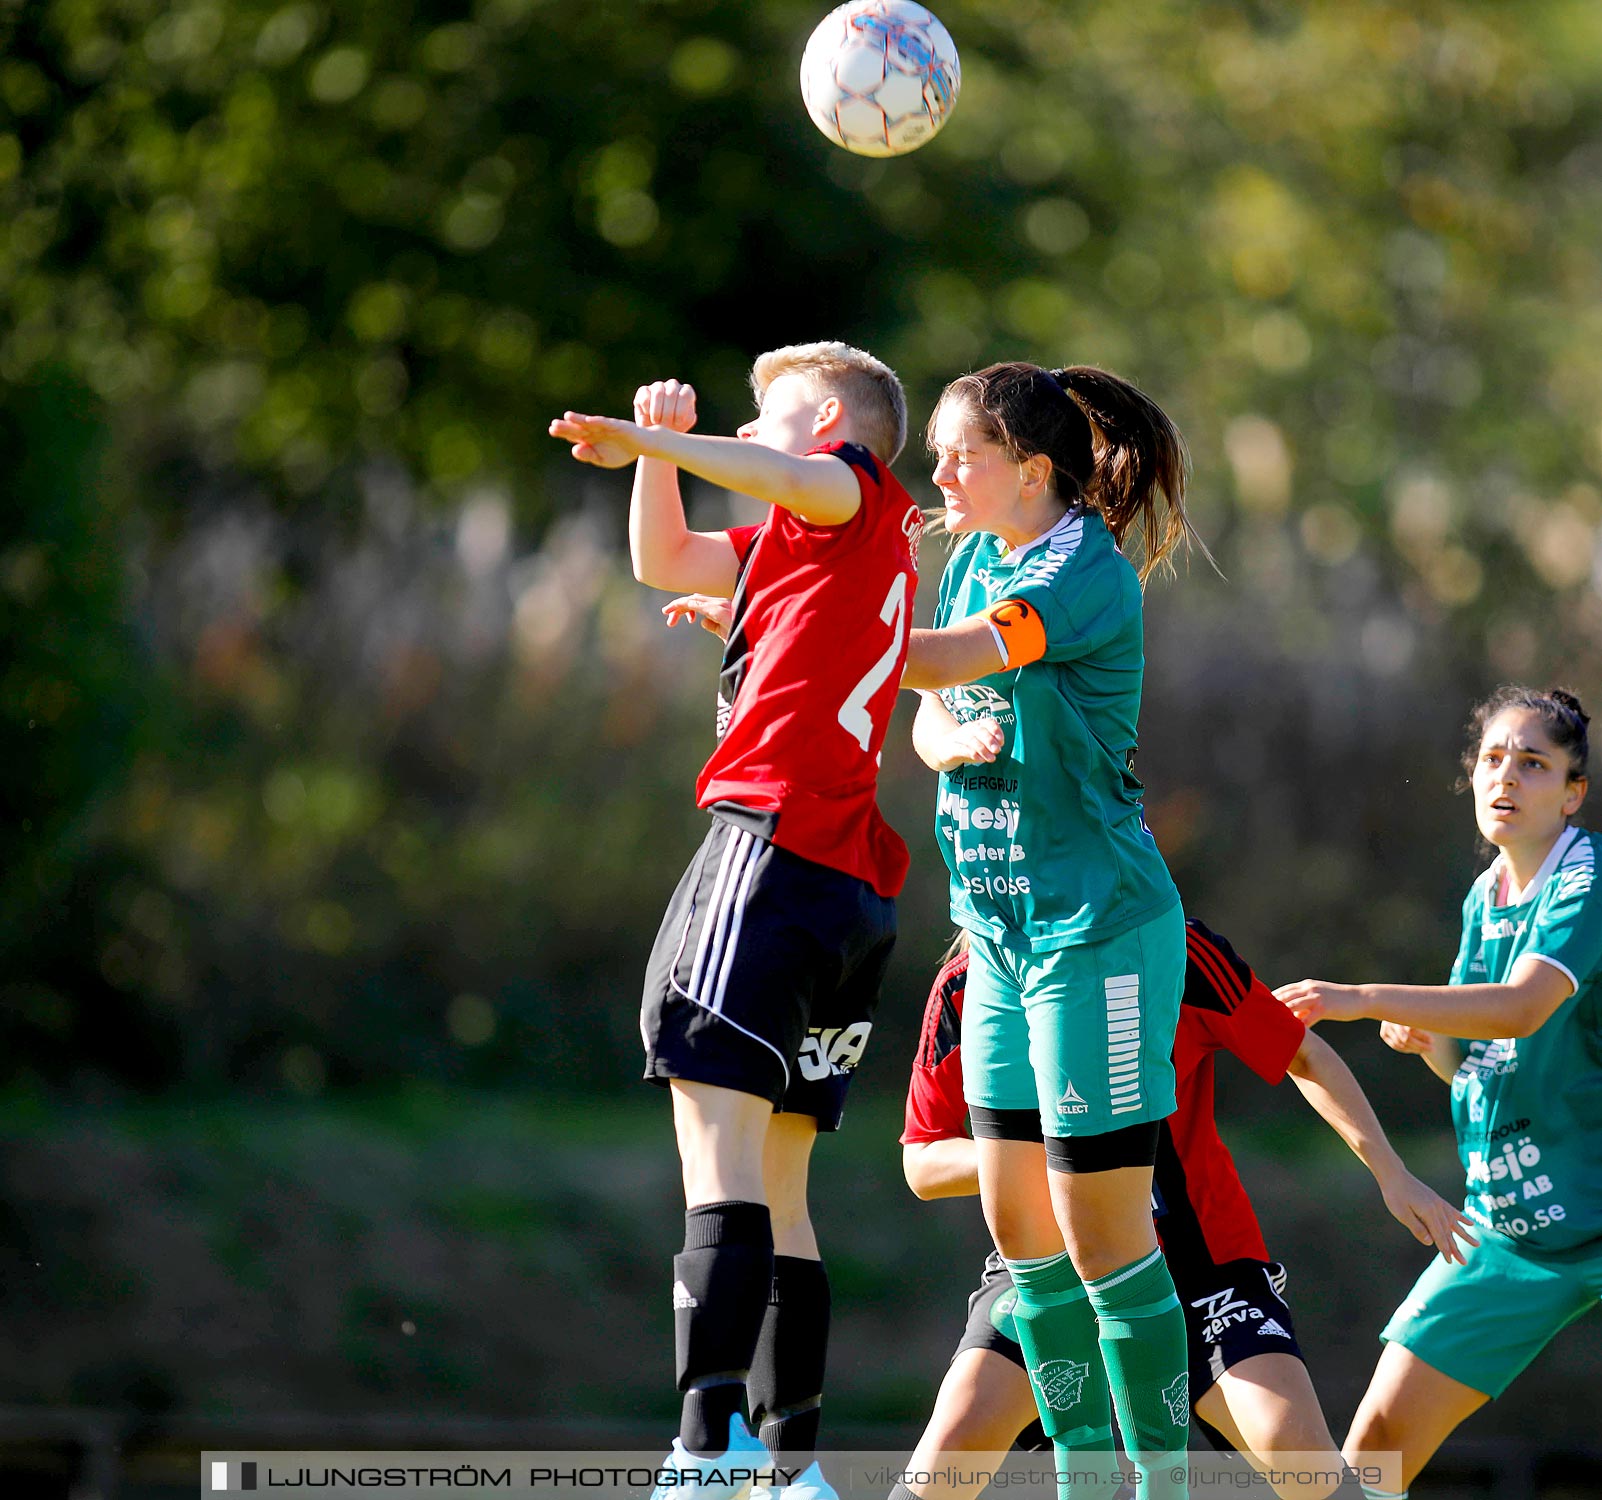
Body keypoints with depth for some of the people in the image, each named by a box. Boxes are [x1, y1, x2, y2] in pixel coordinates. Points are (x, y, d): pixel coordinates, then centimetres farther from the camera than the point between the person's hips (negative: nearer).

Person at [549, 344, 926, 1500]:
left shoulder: (861, 495, 4)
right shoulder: (808, 541, 29)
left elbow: (804, 481, -20)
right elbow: (666, 561, 33)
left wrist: (648, 442, -30)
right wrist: (661, 450, 18)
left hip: (775, 831, -10)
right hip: (855, 883, 10)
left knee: (720, 1134, -19)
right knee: (775, 1182, 11)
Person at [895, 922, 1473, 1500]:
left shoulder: (1182, 955, -13)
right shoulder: (964, 990, -9)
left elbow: (1305, 1057, 0)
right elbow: (921, 1164, -2)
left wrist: (1390, 1172, -5)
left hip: (1203, 1251, -1)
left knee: (1292, 1441, -22)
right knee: (960, 1429, -24)